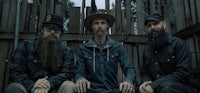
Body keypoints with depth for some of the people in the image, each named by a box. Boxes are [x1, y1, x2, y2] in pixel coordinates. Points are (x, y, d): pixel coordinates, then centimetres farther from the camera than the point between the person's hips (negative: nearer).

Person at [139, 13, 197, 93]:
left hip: (179, 86, -4)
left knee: (166, 86, -37)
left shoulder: (177, 44, -3)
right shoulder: (147, 50, 15)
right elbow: (144, 73, 18)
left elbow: (183, 73, -14)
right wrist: (146, 82, -8)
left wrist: (153, 85, -21)